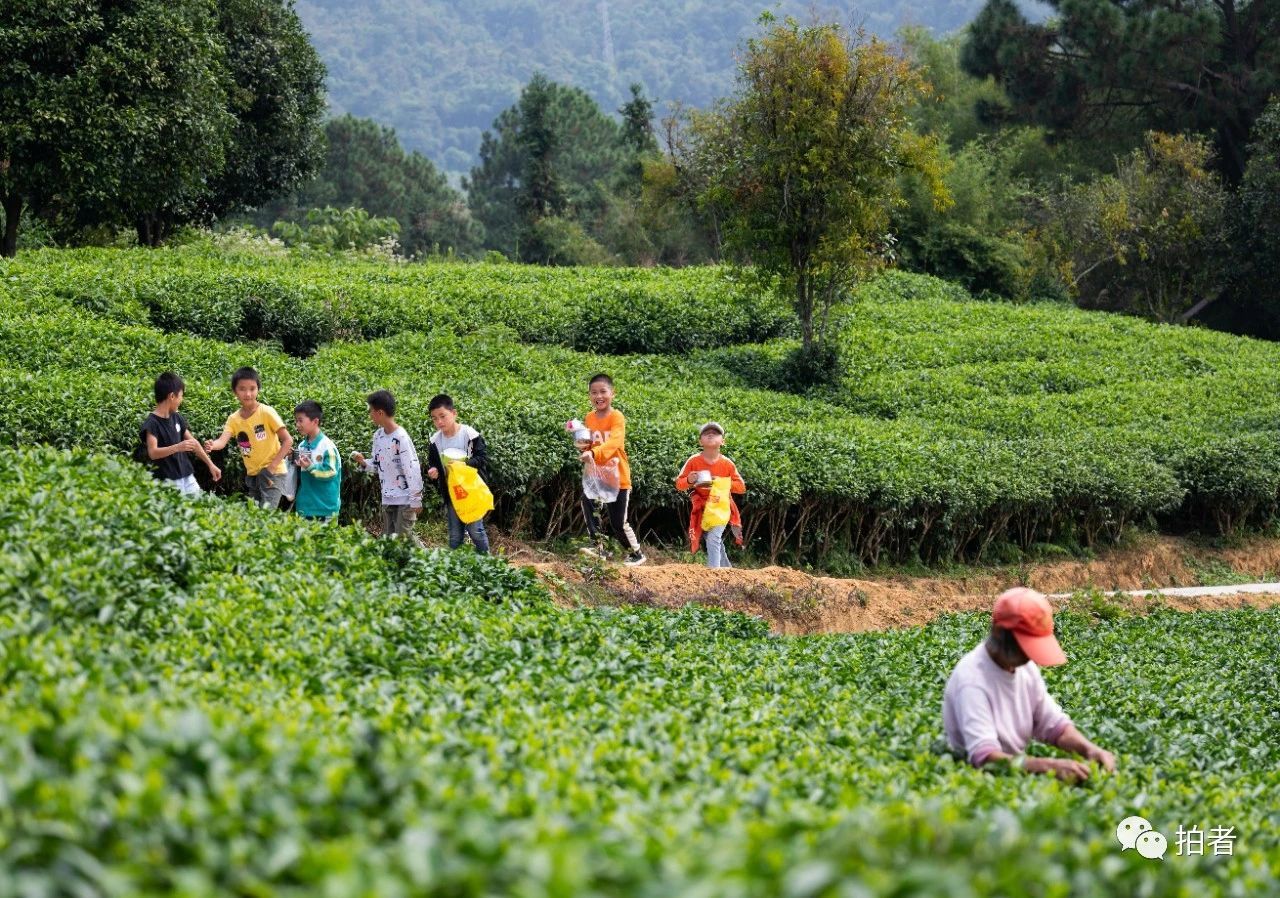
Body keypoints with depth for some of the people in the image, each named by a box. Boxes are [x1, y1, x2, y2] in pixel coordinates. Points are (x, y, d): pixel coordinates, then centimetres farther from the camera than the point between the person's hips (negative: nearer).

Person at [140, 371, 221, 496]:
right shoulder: (152, 423, -13)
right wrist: (177, 447, -38)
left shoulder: (177, 418, 9)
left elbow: (193, 443, 18)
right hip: (167, 482, -7)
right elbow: (153, 452, -24)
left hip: (187, 477, 7)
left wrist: (210, 464, 18)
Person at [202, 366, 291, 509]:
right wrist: (212, 445, -40)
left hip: (272, 473, -6)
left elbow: (288, 440, -13)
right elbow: (222, 441, -16)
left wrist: (272, 466, -18)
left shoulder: (266, 412, -14)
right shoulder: (234, 419, 0)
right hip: (251, 474, 6)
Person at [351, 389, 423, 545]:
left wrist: (416, 499, -17)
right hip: (387, 499, 8)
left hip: (405, 499, -8)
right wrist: (363, 462, -5)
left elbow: (412, 469, -17)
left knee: (403, 537, -10)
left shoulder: (401, 437, -17)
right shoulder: (378, 435, 6)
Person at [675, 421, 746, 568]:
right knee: (717, 544, 10)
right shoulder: (693, 461, -7)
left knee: (713, 538, -21)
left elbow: (741, 487, -3)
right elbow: (679, 484, -2)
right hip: (702, 509, 2)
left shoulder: (727, 463, -8)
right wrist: (689, 481, -24)